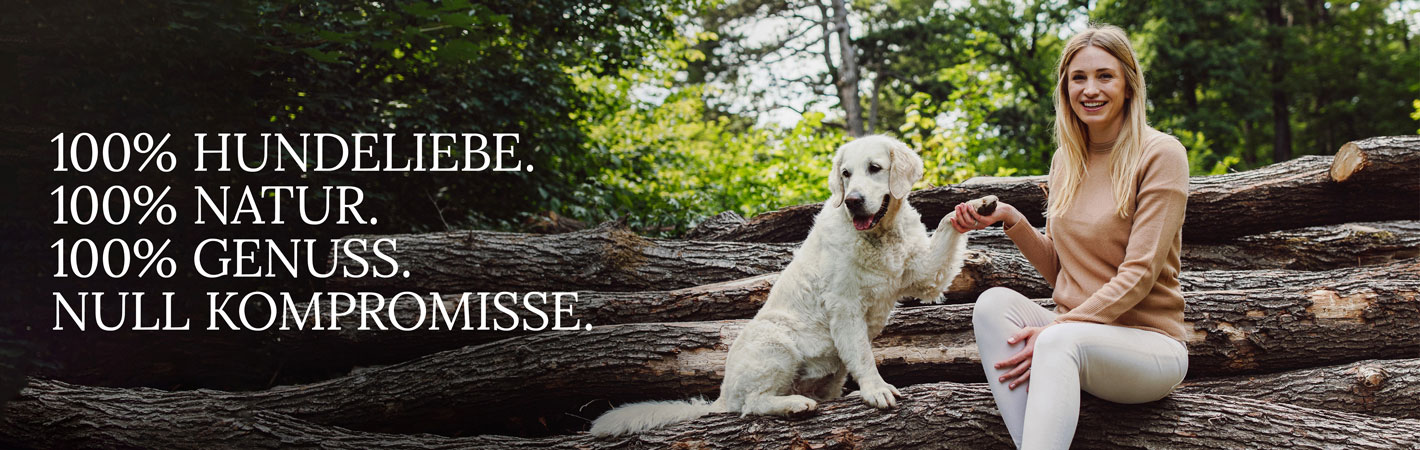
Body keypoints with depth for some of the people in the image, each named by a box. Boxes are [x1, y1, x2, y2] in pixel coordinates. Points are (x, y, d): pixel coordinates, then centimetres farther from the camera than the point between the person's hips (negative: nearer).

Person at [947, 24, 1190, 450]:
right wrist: (1012, 220, 0)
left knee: (1060, 341, -37)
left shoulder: (1160, 154, -7)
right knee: (995, 301, -24)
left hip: (1147, 345, -6)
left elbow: (1139, 275, -14)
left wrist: (1055, 328, -21)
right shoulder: (1066, 159, 12)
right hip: (1071, 331, 6)